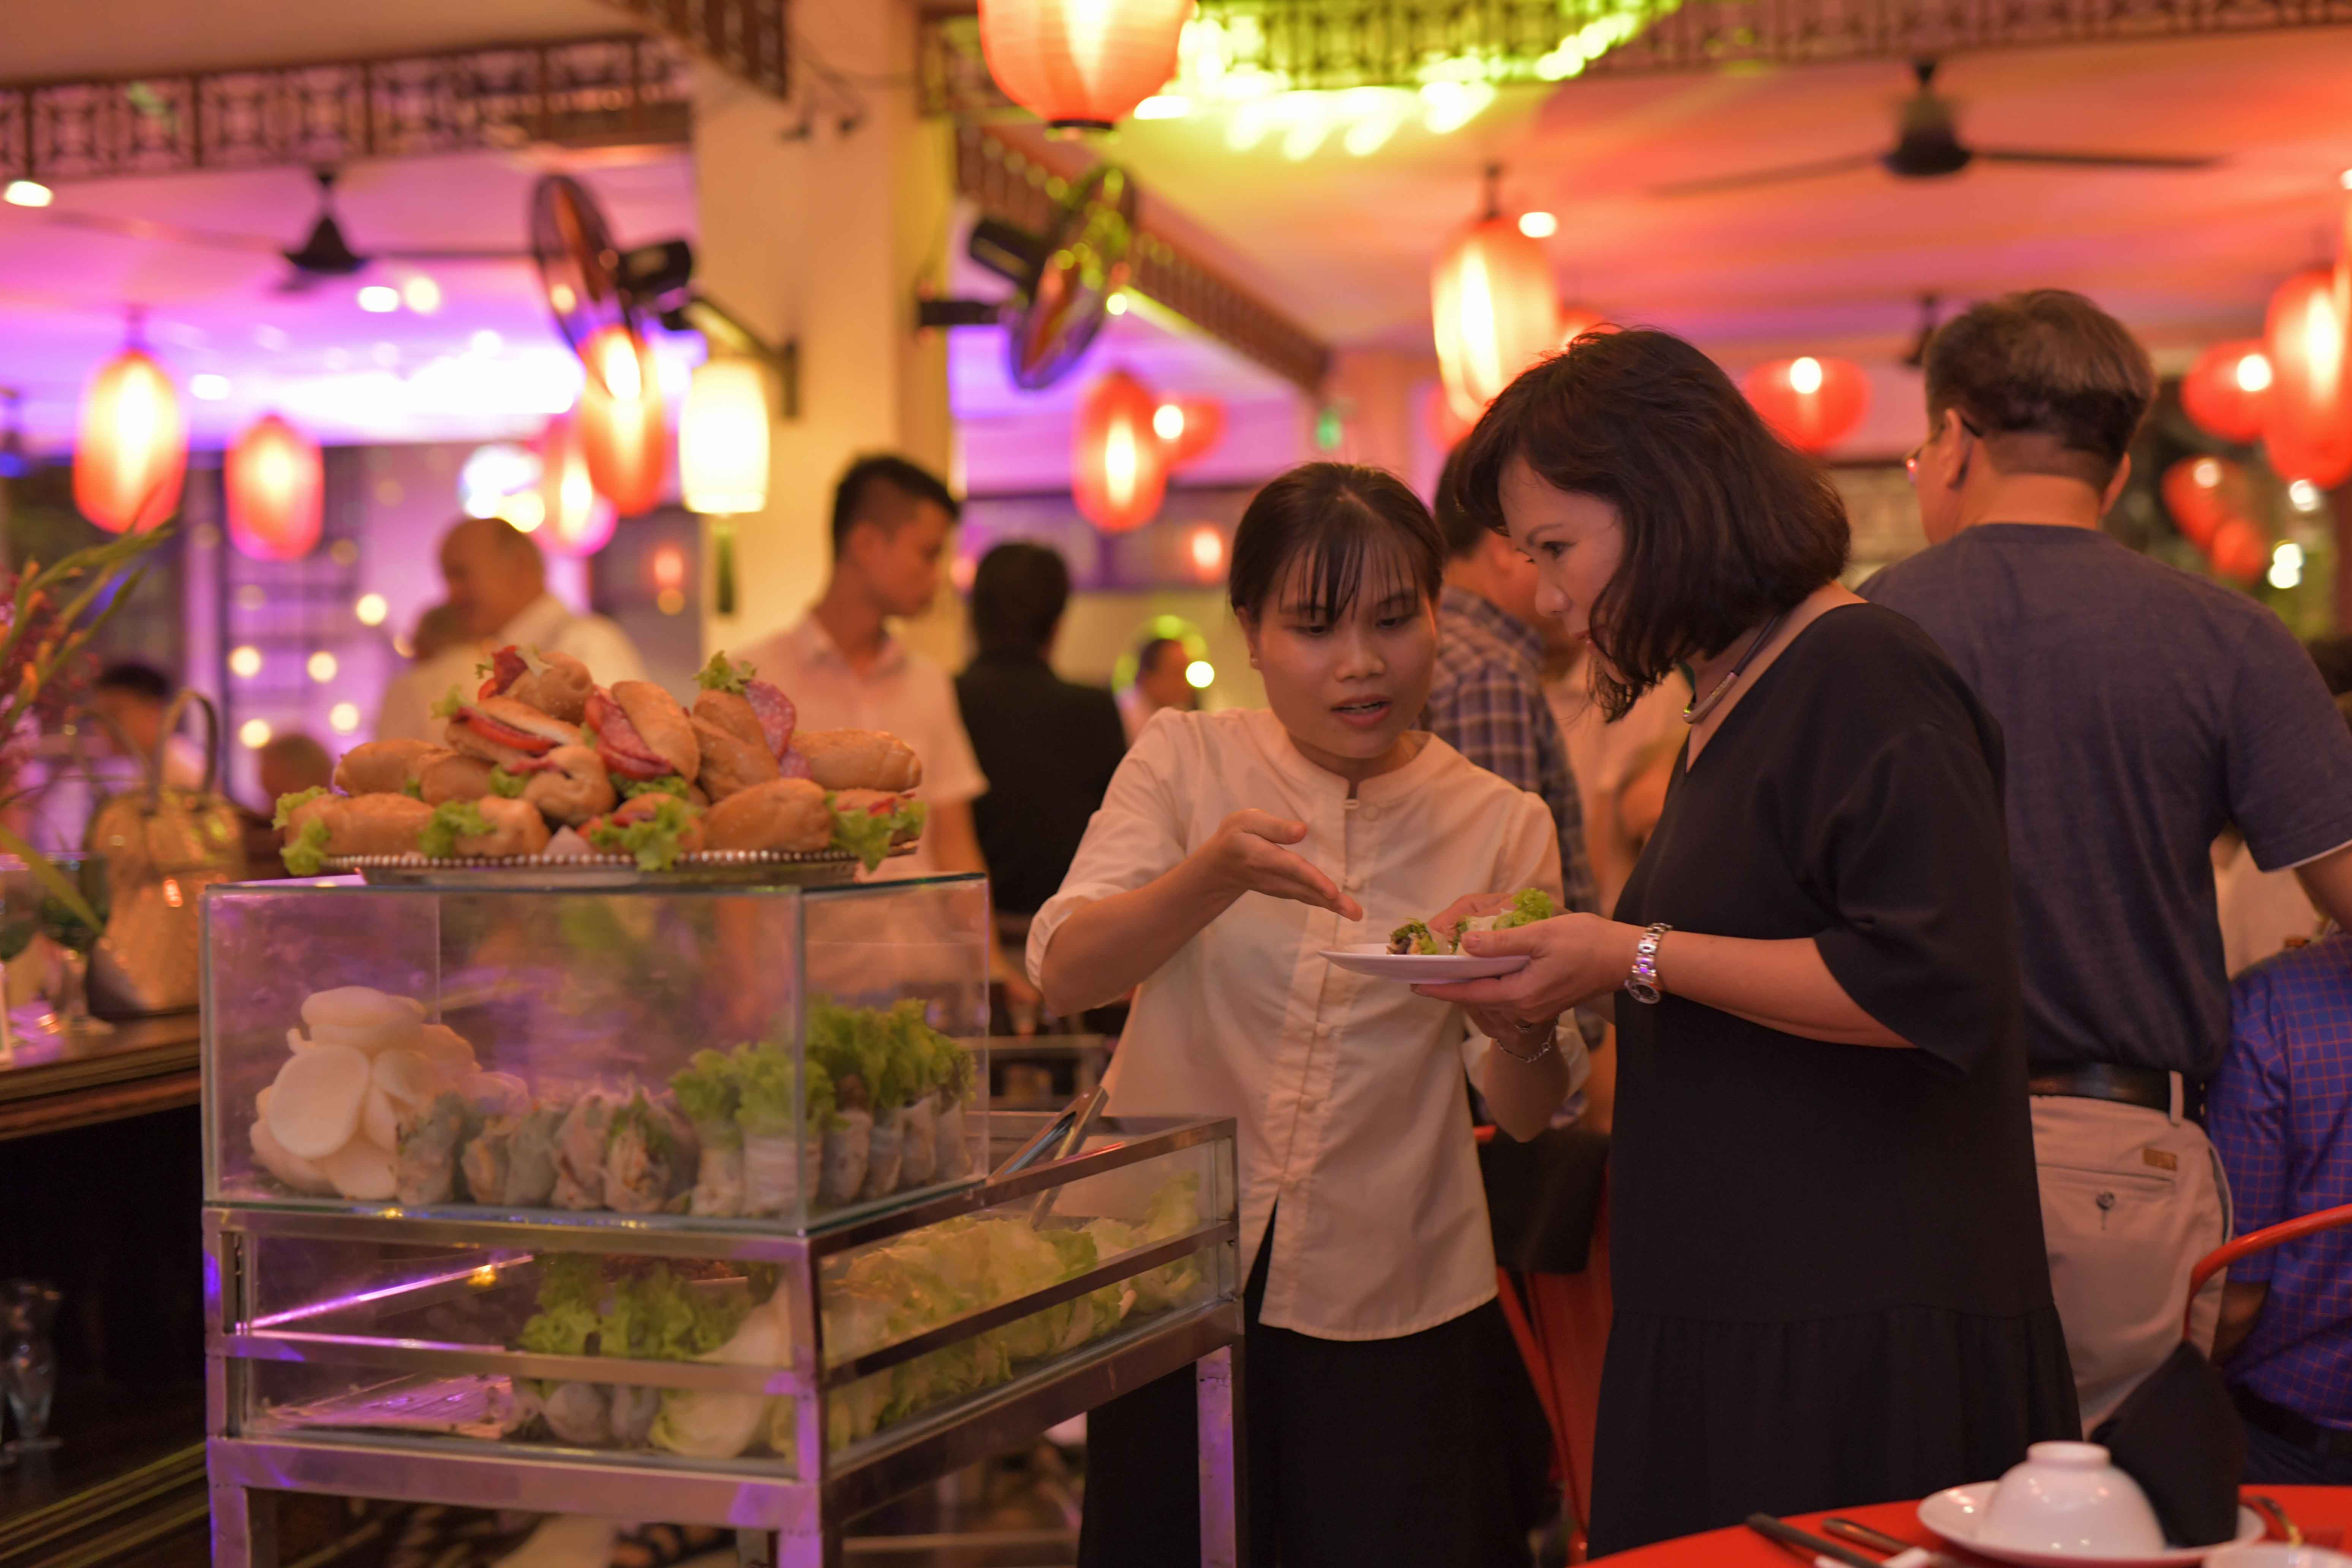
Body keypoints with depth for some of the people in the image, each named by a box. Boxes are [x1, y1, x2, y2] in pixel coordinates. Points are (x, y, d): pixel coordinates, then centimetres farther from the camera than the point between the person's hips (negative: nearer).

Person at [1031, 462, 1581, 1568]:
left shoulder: (1500, 824, 2)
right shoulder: (1186, 761, 0)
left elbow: (1525, 1112, -4)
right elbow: (1061, 971, -15)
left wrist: (1525, 1018, -27)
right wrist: (1217, 874, -32)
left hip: (1389, 1306, 0)